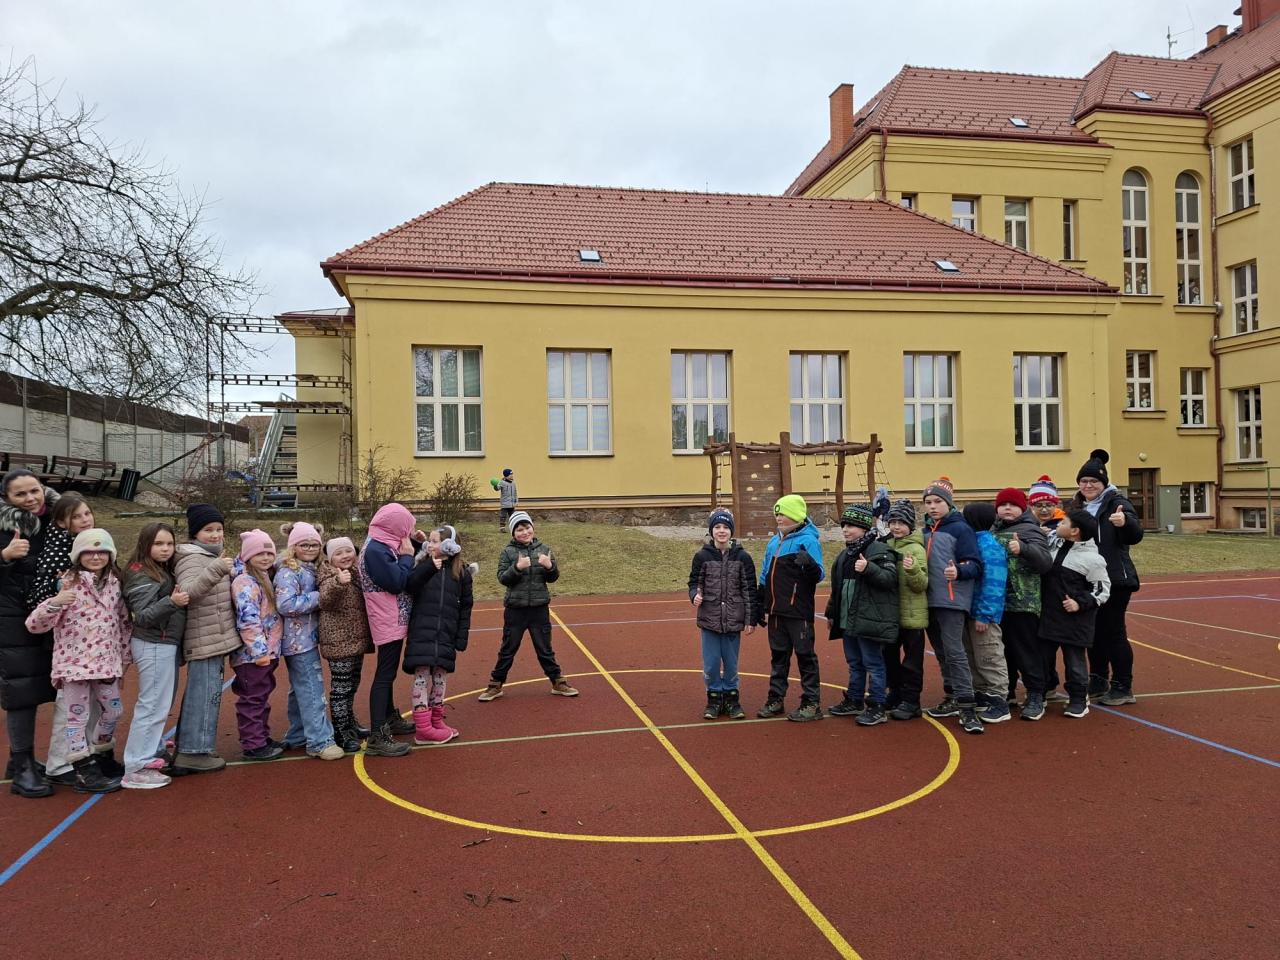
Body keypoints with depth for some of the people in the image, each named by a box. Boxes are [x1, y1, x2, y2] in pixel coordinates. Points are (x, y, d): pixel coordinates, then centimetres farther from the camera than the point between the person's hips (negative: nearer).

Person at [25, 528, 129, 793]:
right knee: (78, 716, 3)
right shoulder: (67, 583, -9)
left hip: (105, 662, 6)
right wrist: (55, 602, -32)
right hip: (75, 662, -6)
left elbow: (123, 622, 16)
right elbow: (34, 624, -14)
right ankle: (85, 773, 12)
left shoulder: (114, 583, 7)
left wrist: (123, 659, 15)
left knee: (114, 710, 14)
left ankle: (98, 755, 35)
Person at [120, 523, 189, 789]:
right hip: (154, 646, -9)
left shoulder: (164, 572, 11)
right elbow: (143, 617, -22)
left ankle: (153, 750, 30)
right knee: (153, 705, -6)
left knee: (161, 704, 18)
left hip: (165, 644, 9)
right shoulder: (141, 575, -14)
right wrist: (171, 602, -34)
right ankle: (136, 769, -2)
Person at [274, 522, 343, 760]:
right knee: (312, 691, -9)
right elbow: (285, 605, -26)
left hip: (308, 638, 10)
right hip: (298, 640, -10)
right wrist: (317, 598, -20)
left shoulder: (311, 570, 13)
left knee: (301, 690, 16)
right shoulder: (288, 573, -14)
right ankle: (319, 741, -7)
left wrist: (318, 598, 4)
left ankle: (298, 737, 26)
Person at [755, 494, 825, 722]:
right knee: (778, 655, 14)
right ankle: (775, 700, 24)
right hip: (775, 611, 7)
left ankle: (811, 704, 11)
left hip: (798, 611, -7)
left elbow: (818, 576, -15)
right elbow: (765, 576, 17)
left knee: (805, 655, 2)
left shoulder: (808, 540, -10)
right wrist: (761, 607, 18)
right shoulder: (774, 541, 11)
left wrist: (809, 564, -37)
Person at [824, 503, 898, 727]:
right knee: (854, 663, 18)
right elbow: (837, 587, 22)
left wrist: (869, 569, -33)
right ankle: (854, 701, 30)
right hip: (848, 620, 8)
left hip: (869, 621, -8)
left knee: (873, 664, -2)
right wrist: (831, 614, 24)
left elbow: (890, 578, -20)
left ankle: (877, 708, 5)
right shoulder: (844, 555, 15)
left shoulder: (879, 550, -11)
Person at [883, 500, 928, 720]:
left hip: (912, 615, -7)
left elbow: (922, 585, -17)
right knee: (890, 655, 17)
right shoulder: (887, 546, 7)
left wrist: (913, 570, -33)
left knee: (911, 660, 3)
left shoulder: (916, 549, -11)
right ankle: (896, 693, 32)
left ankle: (911, 701, 12)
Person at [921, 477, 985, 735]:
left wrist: (959, 571, -32)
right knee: (941, 652, 14)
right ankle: (952, 698, 26)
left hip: (951, 600, -7)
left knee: (954, 651, -12)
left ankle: (967, 707, -9)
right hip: (930, 601, 7)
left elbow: (975, 566, -12)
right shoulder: (925, 531, 12)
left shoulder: (960, 528, -7)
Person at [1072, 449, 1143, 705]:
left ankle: (1123, 688, 7)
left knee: (1114, 632, -3)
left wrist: (1125, 522, -39)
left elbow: (1135, 536, -19)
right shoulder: (1078, 505, 10)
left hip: (1114, 580, -6)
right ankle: (1098, 682, 24)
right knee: (1094, 631, 12)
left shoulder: (1116, 502, -8)